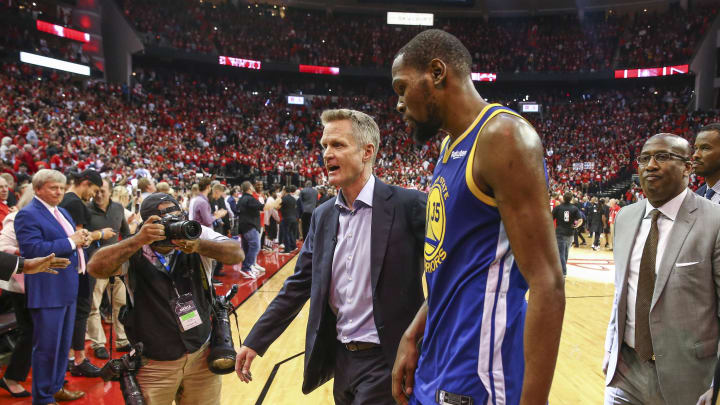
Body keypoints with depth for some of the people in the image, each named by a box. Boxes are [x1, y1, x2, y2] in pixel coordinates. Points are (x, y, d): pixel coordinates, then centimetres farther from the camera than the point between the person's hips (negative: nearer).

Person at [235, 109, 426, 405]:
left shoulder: (408, 205, -13)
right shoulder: (323, 216, 5)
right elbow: (299, 285, 8)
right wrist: (255, 341, 6)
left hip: (386, 361, -5)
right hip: (340, 358, 6)